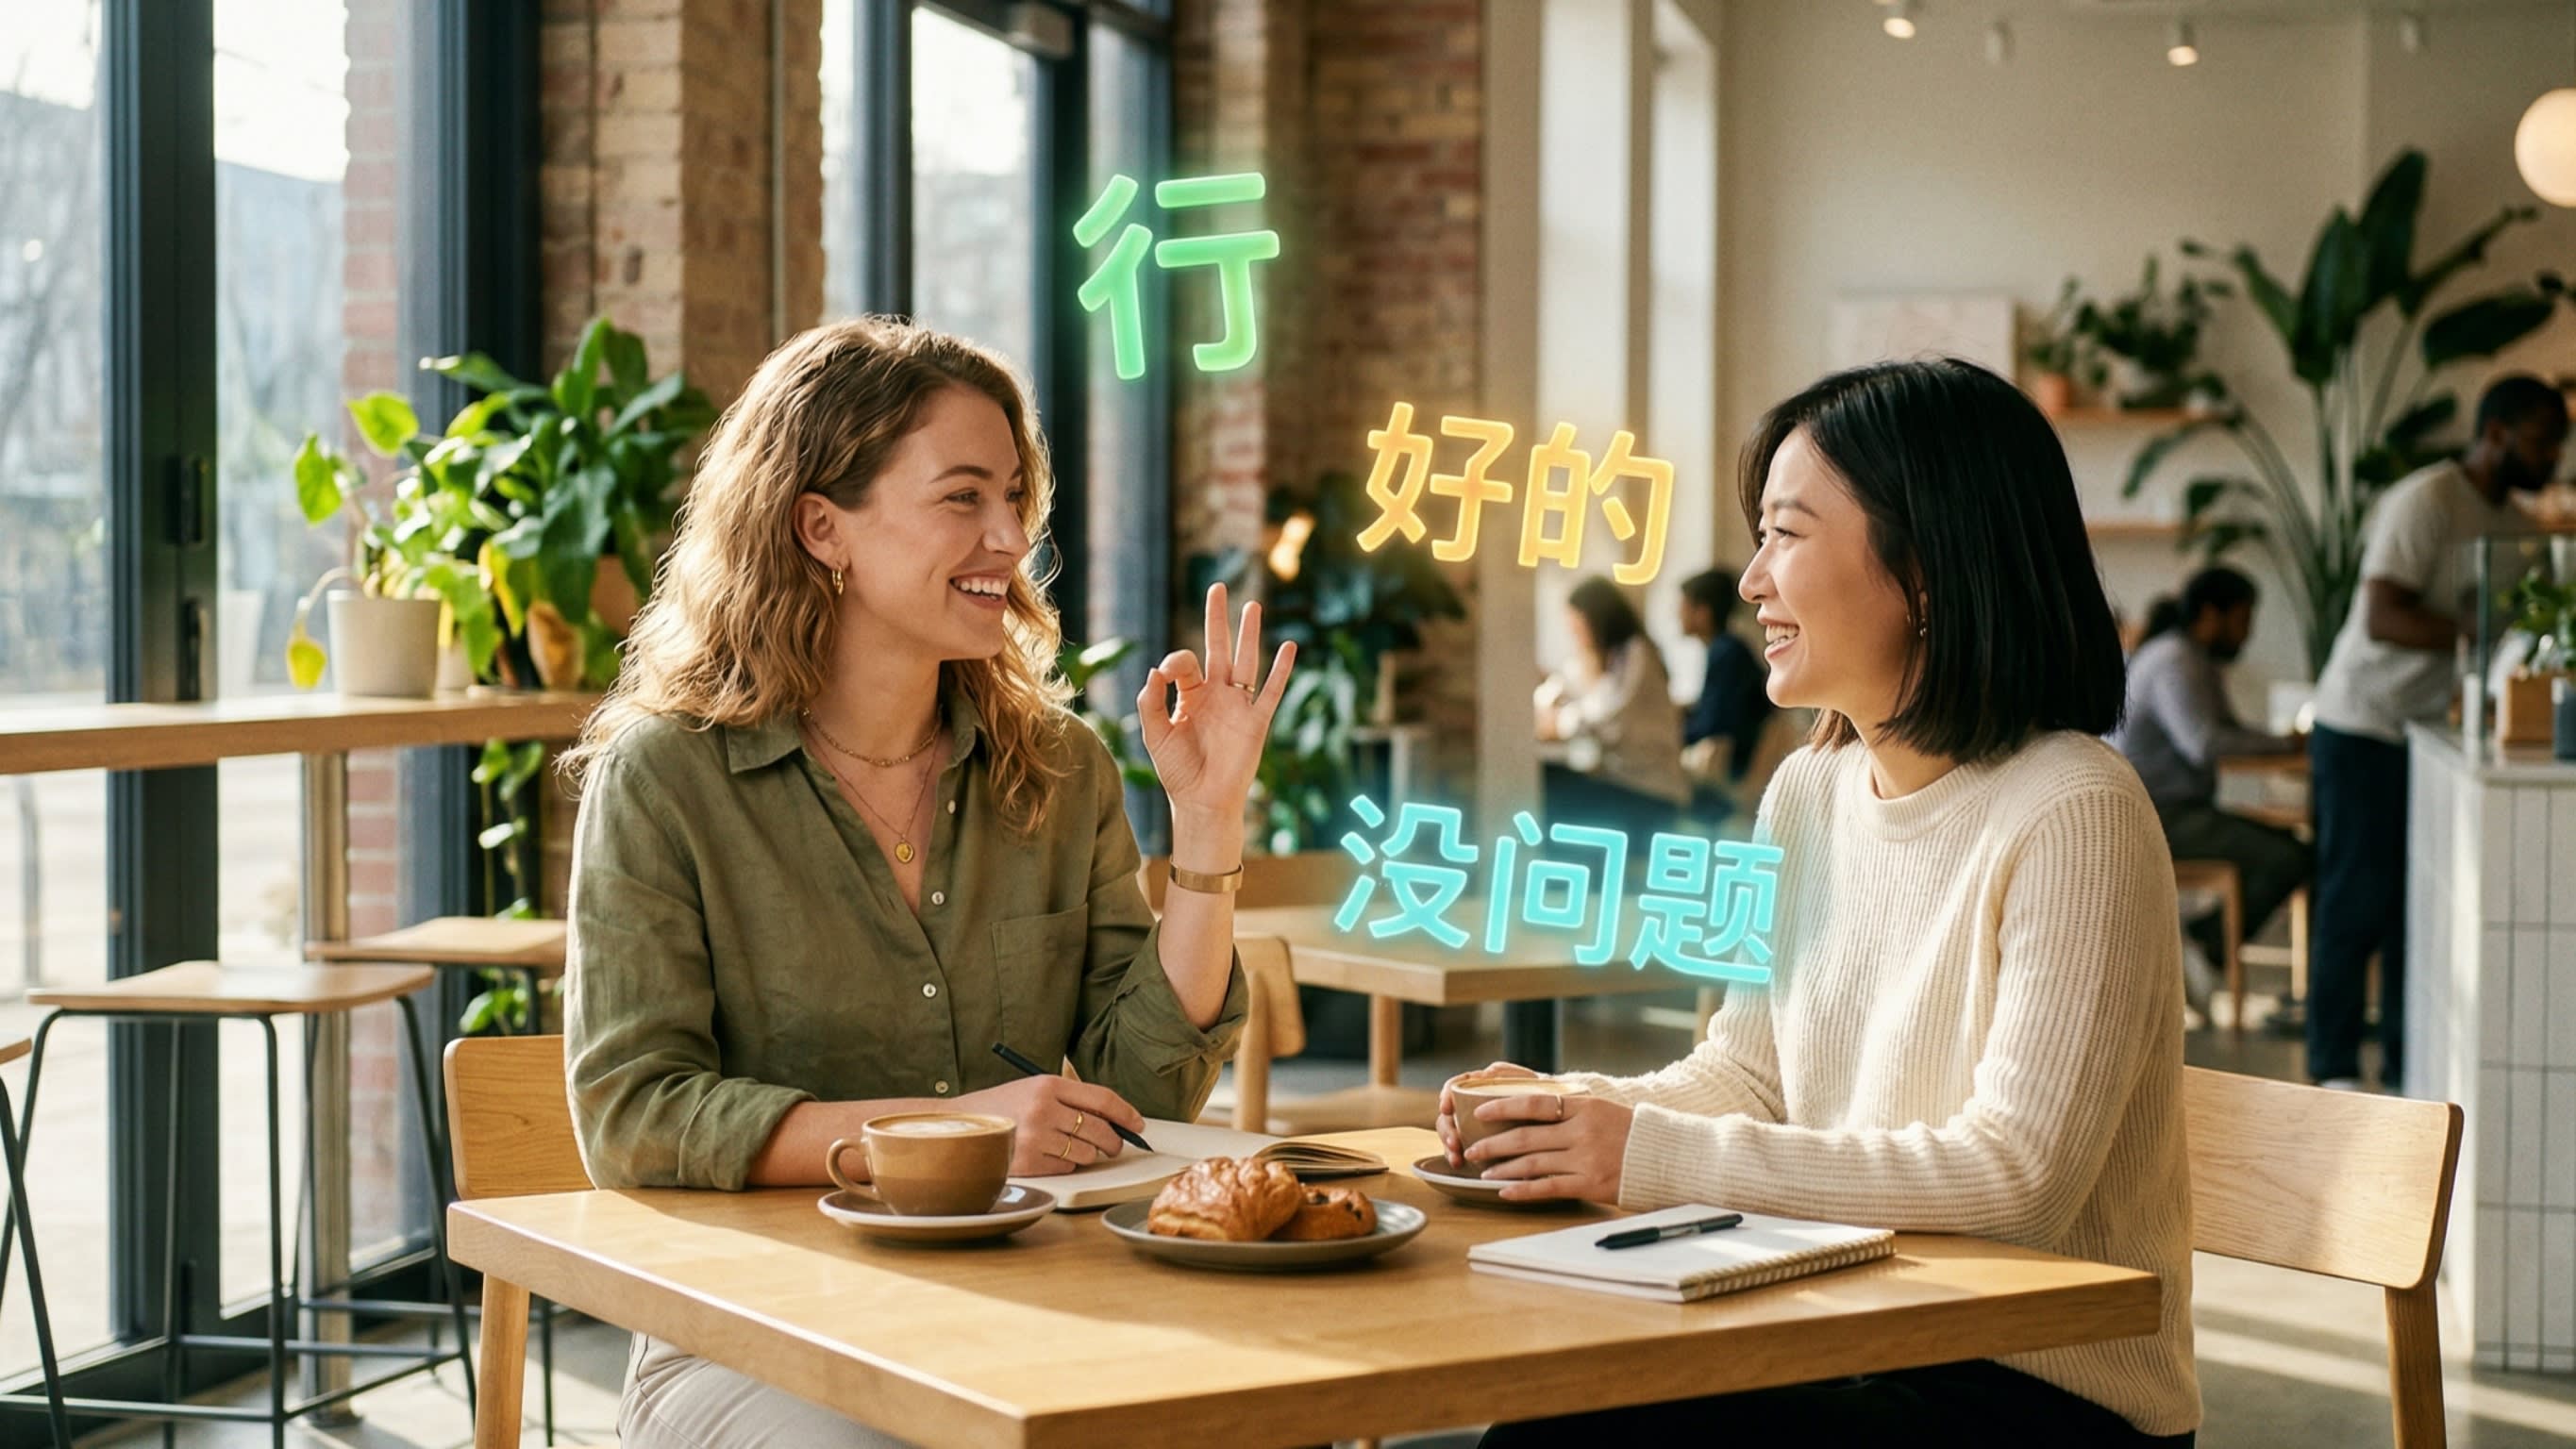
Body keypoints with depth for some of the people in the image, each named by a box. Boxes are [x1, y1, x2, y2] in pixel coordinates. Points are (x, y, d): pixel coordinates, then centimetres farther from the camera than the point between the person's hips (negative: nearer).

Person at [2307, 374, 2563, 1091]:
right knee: (2358, 901, -4)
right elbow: (2383, 620, -24)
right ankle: (2335, 1067, 5)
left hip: (2435, 729, 7)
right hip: (2364, 727, -7)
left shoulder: (2516, 522, 10)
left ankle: (2409, 1064, 14)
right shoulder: (2425, 502, -16)